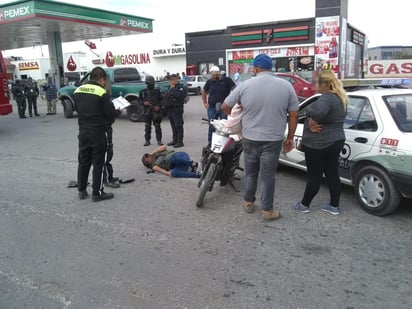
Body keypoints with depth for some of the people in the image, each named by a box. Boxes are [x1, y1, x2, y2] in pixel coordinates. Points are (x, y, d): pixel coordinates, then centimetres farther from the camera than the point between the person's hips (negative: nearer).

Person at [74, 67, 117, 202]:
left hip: (83, 131, 6)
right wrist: (107, 121, 8)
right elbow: (111, 113, -13)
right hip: (98, 133, -6)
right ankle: (97, 193, 9)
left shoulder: (78, 91, 6)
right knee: (98, 163, 3)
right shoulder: (102, 92, -14)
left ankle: (81, 190, 25)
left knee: (83, 161, 15)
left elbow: (77, 109, 13)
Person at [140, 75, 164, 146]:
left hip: (156, 111, -1)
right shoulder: (143, 92, 7)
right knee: (147, 126, 5)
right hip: (147, 111, 1)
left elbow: (162, 100, 4)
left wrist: (158, 106, -12)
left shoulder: (157, 91, 5)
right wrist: (144, 103, -11)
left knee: (157, 126, 1)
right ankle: (147, 140, 14)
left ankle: (159, 140, 7)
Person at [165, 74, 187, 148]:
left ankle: (180, 142, -4)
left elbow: (180, 95, -24)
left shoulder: (181, 87, -6)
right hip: (170, 109, 9)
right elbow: (167, 97, 27)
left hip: (177, 109, -9)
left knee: (178, 125, -7)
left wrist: (173, 89, -16)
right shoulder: (170, 88, 21)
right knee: (173, 126, 14)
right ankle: (175, 140, 23)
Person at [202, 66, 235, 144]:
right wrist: (205, 103, 13)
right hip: (212, 108, 3)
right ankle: (210, 142, 20)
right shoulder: (209, 82, 6)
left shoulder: (227, 80, -6)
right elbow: (203, 92, 20)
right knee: (212, 126, 9)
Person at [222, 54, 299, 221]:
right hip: (273, 139, -1)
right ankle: (267, 210, 15)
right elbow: (293, 115, -1)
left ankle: (249, 202, 31)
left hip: (250, 138, 1)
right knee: (267, 175, 7)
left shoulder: (245, 85, -6)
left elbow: (225, 106, 3)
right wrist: (290, 138, 8)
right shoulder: (286, 86, -4)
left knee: (250, 172, 18)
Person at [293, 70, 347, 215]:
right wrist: (317, 122, 2)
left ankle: (304, 205, 18)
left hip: (319, 144, -9)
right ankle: (334, 206, 22)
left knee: (314, 175, 3)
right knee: (332, 174, 14)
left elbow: (318, 112, -42)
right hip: (335, 141, 9)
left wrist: (311, 124, -24)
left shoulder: (327, 98, -21)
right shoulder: (340, 98, 10)